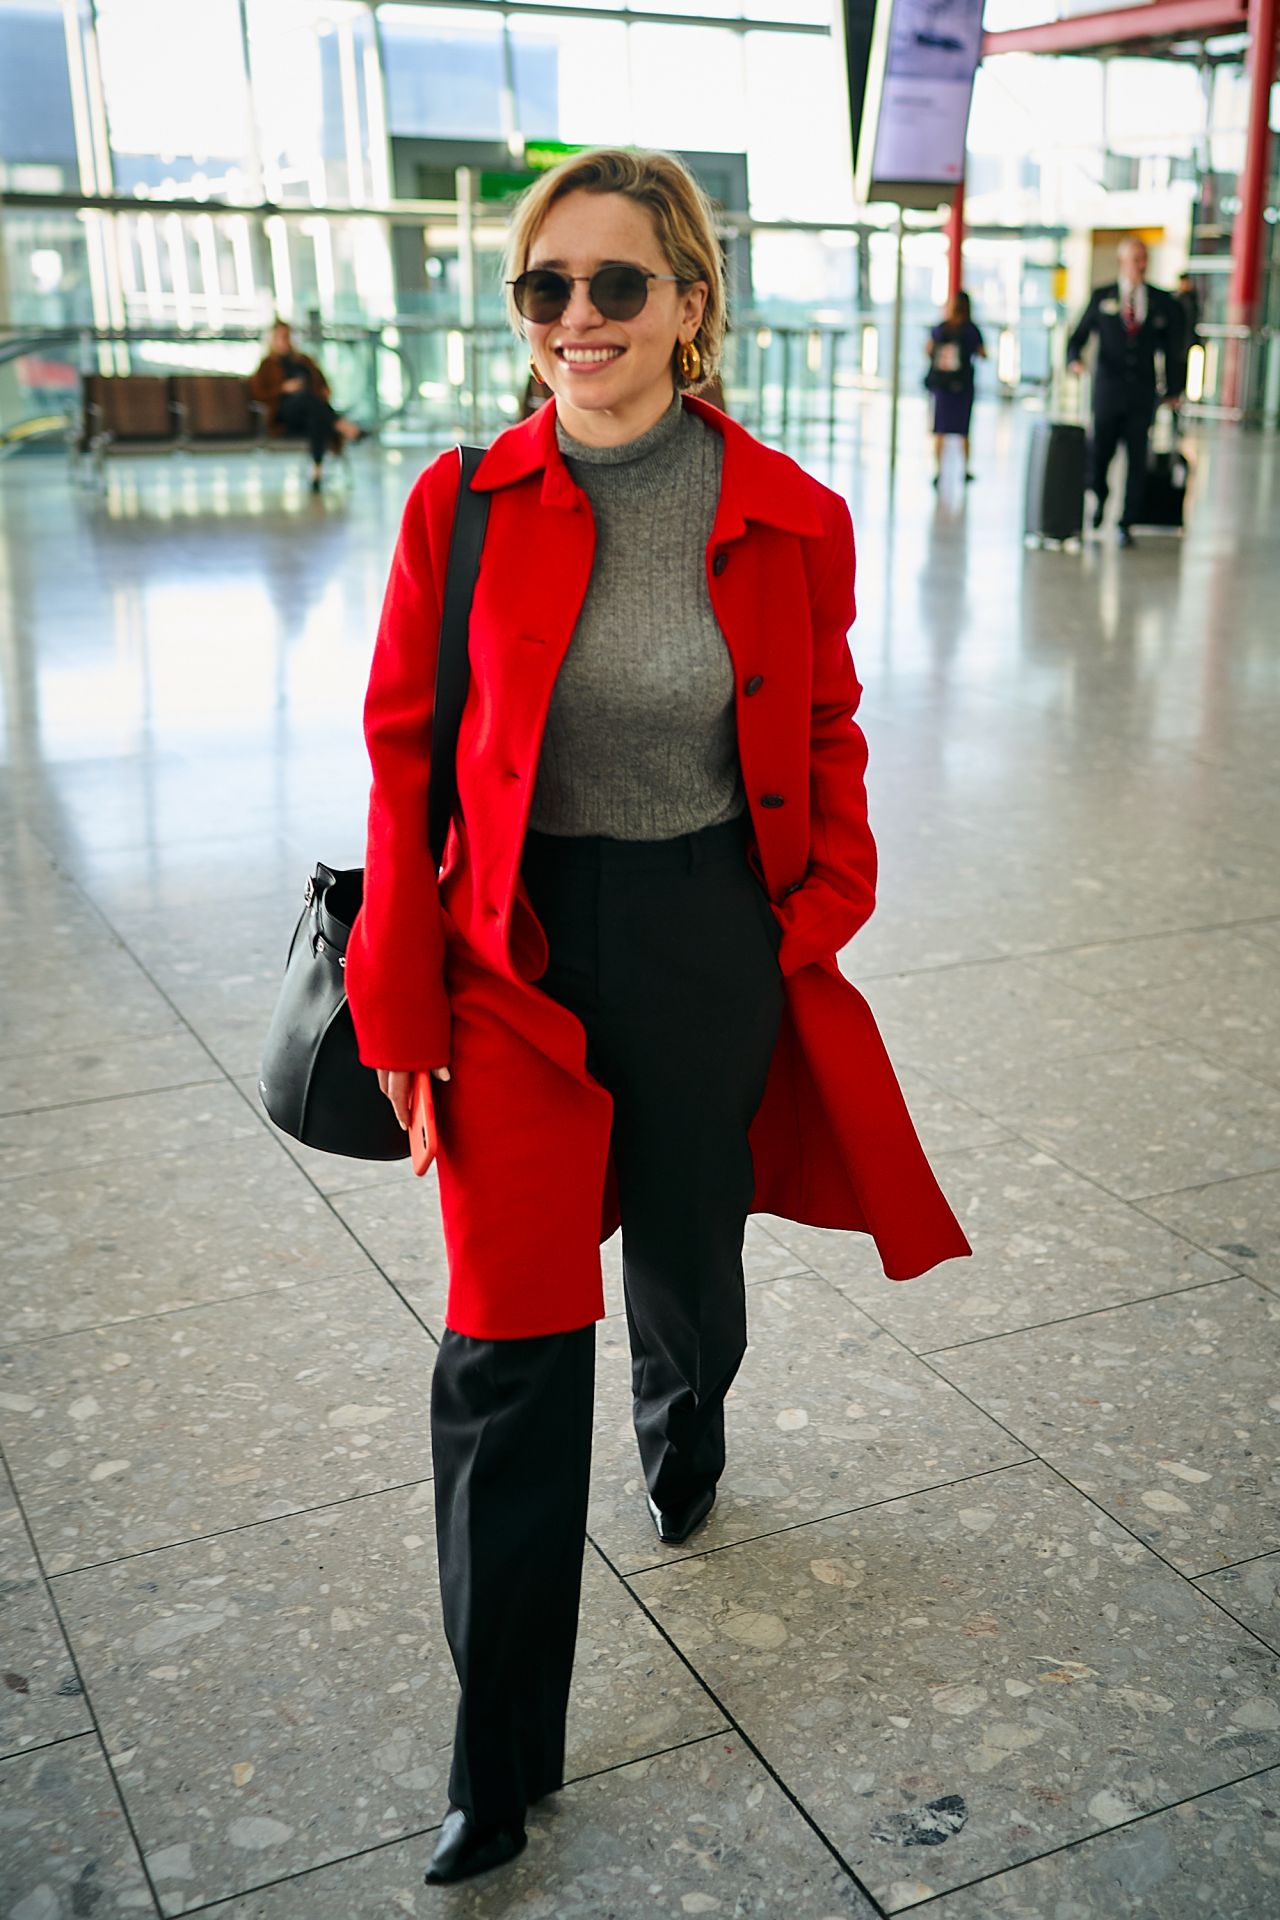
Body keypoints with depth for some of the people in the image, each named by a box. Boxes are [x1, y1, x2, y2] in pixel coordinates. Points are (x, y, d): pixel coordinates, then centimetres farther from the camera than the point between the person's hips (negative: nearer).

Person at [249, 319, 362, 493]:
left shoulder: (303, 359, 33)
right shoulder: (266, 365, 20)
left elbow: (322, 382, 32)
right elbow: (258, 393, 8)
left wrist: (324, 392, 7)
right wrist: (283, 388, -7)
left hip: (312, 407, 4)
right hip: (285, 413, -3)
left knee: (317, 417, -38)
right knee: (305, 394, -40)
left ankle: (317, 470, -56)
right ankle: (345, 428, -57)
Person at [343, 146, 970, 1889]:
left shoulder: (788, 521, -6)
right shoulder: (463, 505, -8)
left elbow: (825, 738, 8)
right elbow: (405, 754, -3)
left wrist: (825, 915, 0)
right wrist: (402, 1004, -4)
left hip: (712, 951, 1)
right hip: (519, 956, -1)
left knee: (690, 1256, 22)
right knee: (509, 1354, -1)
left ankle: (686, 1438, 61)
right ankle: (502, 1762, 17)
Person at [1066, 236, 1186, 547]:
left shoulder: (1163, 302, 6)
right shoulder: (1101, 297, 5)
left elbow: (1174, 348, 10)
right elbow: (1079, 335, 4)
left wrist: (1174, 389, 4)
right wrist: (1074, 359, -17)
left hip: (1142, 394, 0)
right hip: (1107, 390, 0)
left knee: (1137, 460, -2)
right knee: (1100, 453, 5)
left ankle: (1126, 524, 5)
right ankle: (1098, 498, 36)